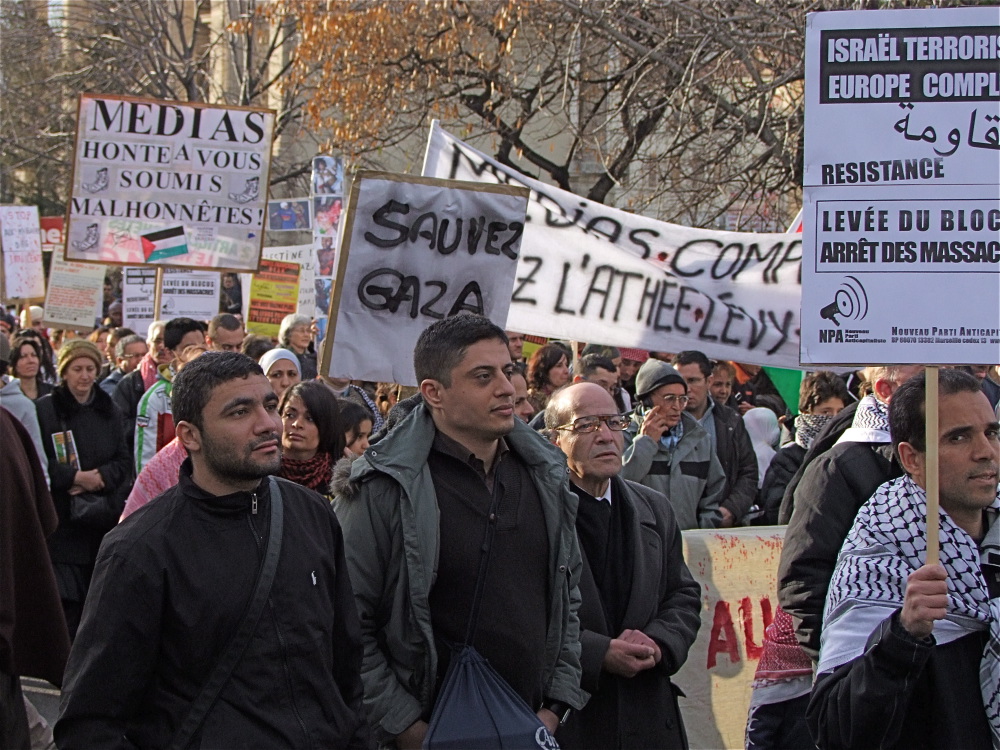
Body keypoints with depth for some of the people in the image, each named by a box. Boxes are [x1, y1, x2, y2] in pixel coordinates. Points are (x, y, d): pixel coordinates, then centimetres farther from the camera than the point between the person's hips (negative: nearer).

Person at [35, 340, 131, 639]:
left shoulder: (109, 411, 13)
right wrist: (75, 477, -15)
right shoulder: (45, 409, -2)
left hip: (103, 518, 4)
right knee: (67, 600, -9)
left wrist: (98, 477, -9)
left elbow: (124, 462, 9)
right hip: (62, 521, -4)